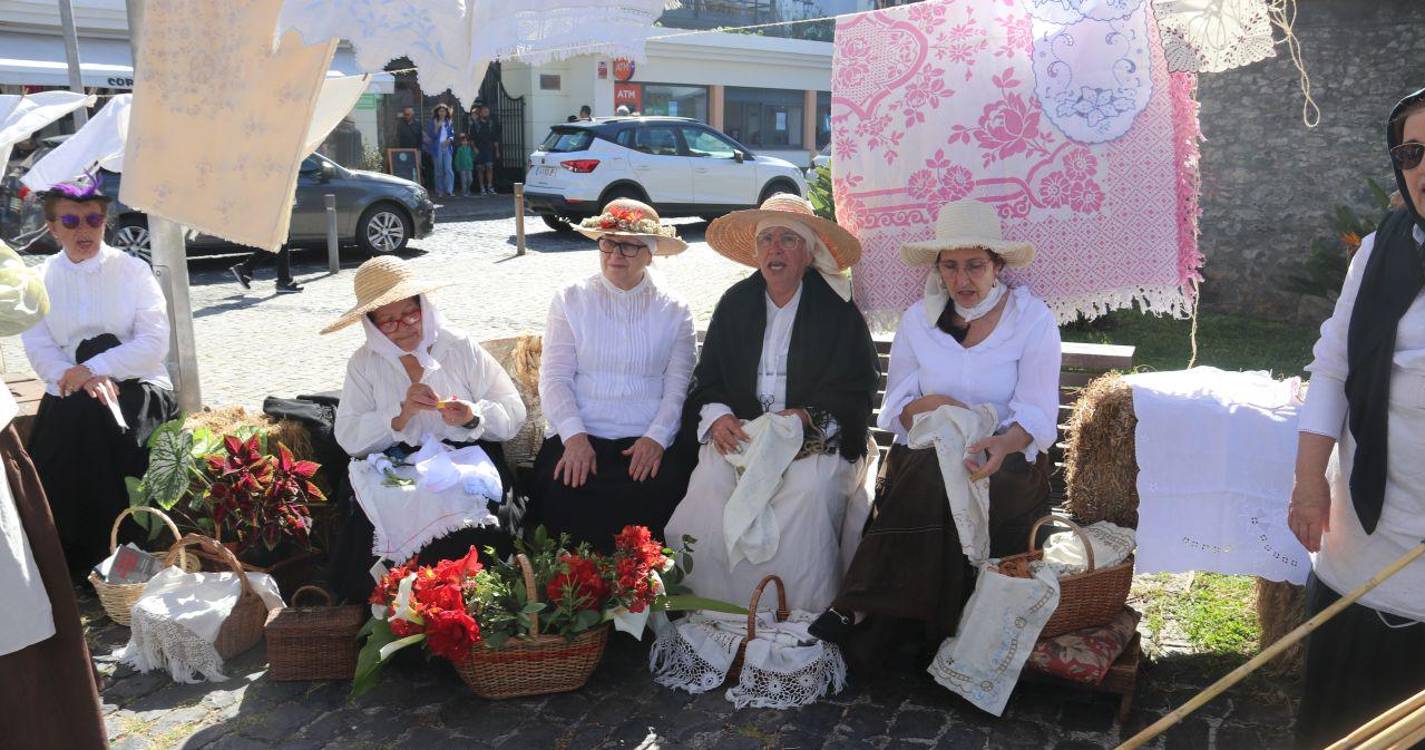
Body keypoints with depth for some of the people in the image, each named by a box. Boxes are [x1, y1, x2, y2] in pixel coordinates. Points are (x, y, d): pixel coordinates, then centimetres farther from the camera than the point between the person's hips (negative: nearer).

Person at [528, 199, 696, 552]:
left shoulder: (674, 312, 12)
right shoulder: (570, 300, 11)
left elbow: (678, 385, 5)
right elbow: (554, 377, 3)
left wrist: (656, 436, -14)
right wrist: (574, 435, -13)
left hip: (650, 443, 0)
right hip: (579, 437, 0)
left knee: (659, 493, -30)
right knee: (563, 494, -30)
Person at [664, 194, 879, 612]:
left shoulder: (837, 309, 2)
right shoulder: (735, 303, 12)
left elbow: (856, 389, -2)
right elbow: (707, 379, 11)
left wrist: (803, 417, -17)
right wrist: (718, 417, -11)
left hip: (817, 439, -2)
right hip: (739, 432, 3)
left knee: (809, 491, -29)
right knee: (709, 484, -24)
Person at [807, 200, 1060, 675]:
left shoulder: (1033, 321, 0)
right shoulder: (918, 320, 8)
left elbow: (1037, 413, -10)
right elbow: (894, 409, 7)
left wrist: (1004, 444, -33)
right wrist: (928, 406, -18)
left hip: (1005, 462, -2)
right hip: (923, 461, 2)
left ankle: (858, 610, -22)